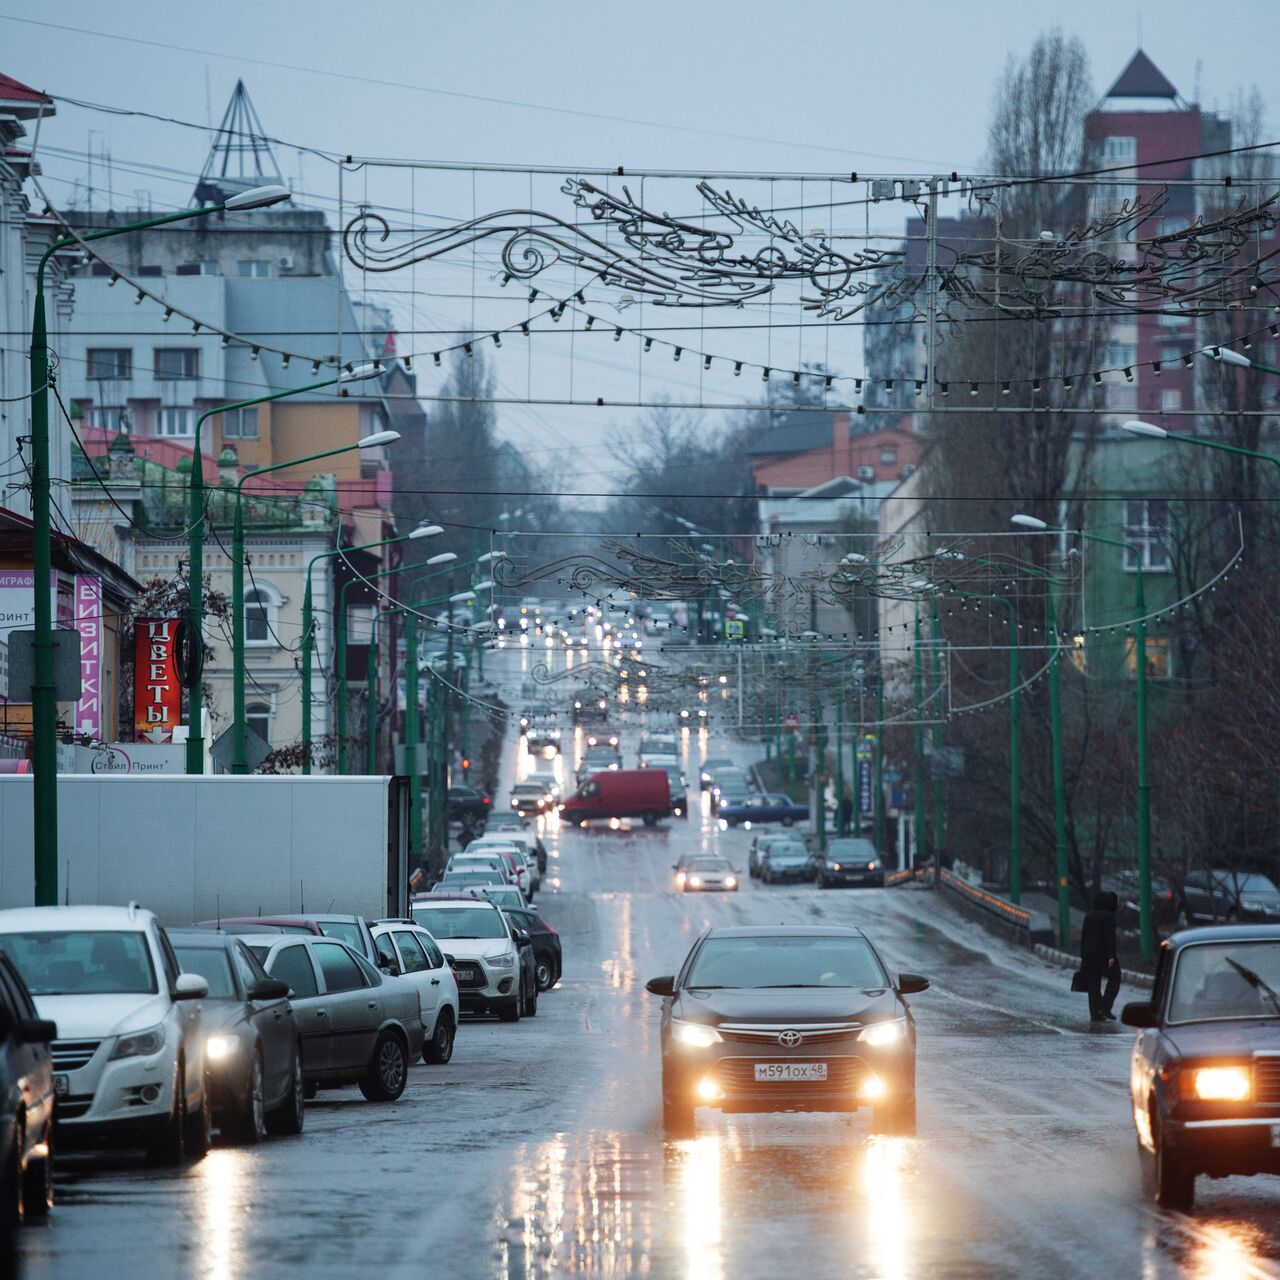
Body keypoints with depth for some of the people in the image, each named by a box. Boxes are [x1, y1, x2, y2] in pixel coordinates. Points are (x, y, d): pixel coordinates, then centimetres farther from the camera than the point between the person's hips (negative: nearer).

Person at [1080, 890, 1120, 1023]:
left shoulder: (1089, 916, 10)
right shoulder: (1108, 916, -10)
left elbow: (1083, 936, 12)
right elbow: (1110, 936, -16)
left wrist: (1083, 955, 16)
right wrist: (1111, 956, -16)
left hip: (1089, 952, 6)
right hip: (1103, 953, -6)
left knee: (1093, 983, 7)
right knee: (1114, 978, 5)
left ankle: (1095, 1014, 5)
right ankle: (1105, 1007, -8)